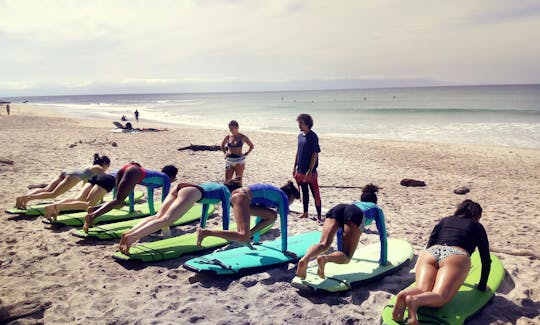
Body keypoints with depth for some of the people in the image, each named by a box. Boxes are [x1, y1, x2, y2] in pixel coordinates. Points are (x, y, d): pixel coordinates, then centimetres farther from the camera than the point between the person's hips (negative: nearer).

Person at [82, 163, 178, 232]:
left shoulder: (155, 176, 39)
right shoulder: (166, 178, 20)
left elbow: (150, 197, 47)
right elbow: (164, 198, 16)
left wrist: (153, 214, 53)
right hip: (134, 172, -7)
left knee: (119, 203, 11)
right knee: (118, 201, -18)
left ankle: (93, 209, -7)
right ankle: (92, 216, -36)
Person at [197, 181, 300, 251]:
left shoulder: (275, 193, 32)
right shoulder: (284, 198, 9)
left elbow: (260, 214, 40)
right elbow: (284, 225, 7)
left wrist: (256, 239, 46)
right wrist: (284, 250, 12)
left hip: (237, 194, 9)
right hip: (242, 198, -9)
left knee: (272, 215, 14)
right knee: (243, 238, -19)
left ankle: (248, 236, 6)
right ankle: (204, 232, -24)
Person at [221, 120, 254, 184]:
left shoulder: (242, 137, -4)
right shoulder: (228, 137, 5)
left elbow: (252, 146, 6)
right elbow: (222, 145, 24)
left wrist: (245, 154, -3)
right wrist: (225, 152, 10)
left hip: (239, 160, -3)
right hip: (229, 160, 4)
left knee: (238, 180, 0)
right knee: (227, 181, 4)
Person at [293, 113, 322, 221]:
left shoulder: (312, 136, -13)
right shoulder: (300, 136, 10)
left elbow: (315, 154, -16)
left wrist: (310, 171, -19)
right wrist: (295, 167, 15)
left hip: (310, 172, -8)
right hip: (300, 171, 8)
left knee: (315, 193, 0)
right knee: (304, 192, 17)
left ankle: (319, 215, 7)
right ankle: (305, 213, 29)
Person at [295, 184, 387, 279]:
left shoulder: (353, 204, 48)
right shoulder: (377, 209, 40)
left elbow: (340, 230, 53)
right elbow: (382, 235, 37)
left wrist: (340, 253, 61)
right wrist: (384, 260, 43)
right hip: (355, 215, -3)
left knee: (323, 245, -15)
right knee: (346, 257, -6)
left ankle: (305, 259, -48)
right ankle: (325, 258, -39)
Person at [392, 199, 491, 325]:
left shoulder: (444, 220, 33)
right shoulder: (477, 226, 26)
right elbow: (486, 259, 24)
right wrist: (482, 286, 34)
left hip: (428, 253, 4)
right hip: (456, 256, -4)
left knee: (422, 291, -11)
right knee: (439, 297, -18)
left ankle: (404, 295, -45)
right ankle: (414, 300, -50)